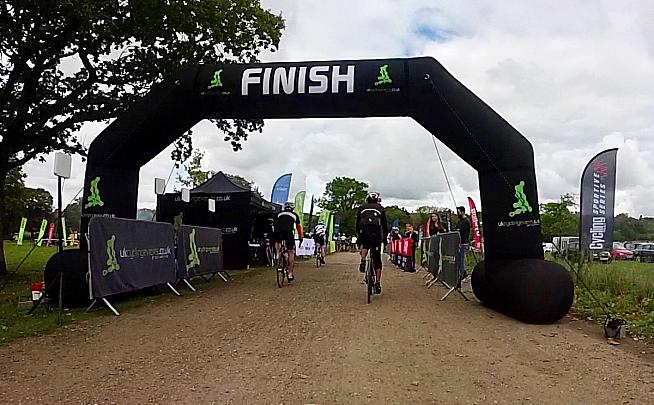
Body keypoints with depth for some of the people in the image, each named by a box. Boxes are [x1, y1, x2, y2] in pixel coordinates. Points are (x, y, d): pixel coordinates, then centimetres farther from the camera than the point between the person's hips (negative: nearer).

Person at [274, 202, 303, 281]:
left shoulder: (280, 214, 32)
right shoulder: (295, 215, 28)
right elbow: (298, 227, 36)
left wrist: (277, 234, 53)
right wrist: (300, 237, 48)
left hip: (278, 231, 2)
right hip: (288, 232, -2)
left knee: (277, 242, 37)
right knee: (291, 252, 10)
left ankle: (277, 256, 15)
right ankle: (290, 274, 9)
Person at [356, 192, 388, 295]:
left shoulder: (361, 207, 23)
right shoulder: (380, 208, 21)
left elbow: (357, 223, 23)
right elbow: (385, 225, 19)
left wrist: (359, 237, 33)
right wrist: (385, 238, 27)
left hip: (364, 233, 1)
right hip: (376, 234, -1)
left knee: (365, 245, 35)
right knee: (377, 259, 7)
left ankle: (363, 261, 9)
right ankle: (378, 283, 3)